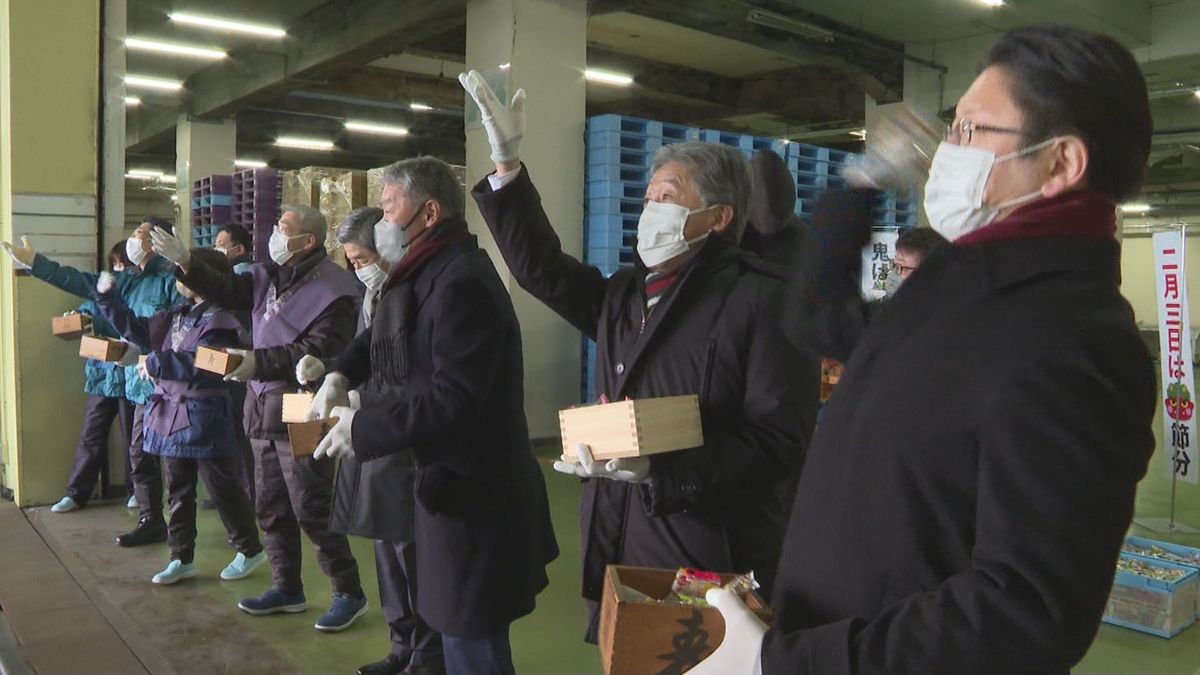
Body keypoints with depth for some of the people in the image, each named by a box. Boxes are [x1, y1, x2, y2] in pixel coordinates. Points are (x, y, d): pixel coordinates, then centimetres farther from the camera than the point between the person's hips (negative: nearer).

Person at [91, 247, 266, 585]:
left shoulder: (219, 321, -15)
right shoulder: (177, 315, 12)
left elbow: (199, 364, -25)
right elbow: (137, 329, 13)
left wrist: (155, 363, -15)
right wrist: (107, 297, 8)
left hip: (204, 417, -8)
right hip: (171, 412, 9)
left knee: (222, 487, 2)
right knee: (178, 490, 14)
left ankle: (249, 550, 18)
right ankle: (181, 558, 24)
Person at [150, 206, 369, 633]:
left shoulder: (331, 288, -16)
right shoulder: (268, 276, 11)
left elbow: (319, 350, -24)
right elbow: (226, 290, 12)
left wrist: (259, 362, -26)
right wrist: (186, 263, -2)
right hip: (263, 407, 9)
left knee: (313, 509, -4)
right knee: (271, 506, 16)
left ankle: (349, 593, 9)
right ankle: (287, 588, 30)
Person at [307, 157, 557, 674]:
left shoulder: (461, 282, -22)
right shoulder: (428, 273, 11)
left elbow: (452, 398, -28)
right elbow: (384, 338, 26)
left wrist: (361, 429, -18)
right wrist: (340, 374, 6)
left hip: (468, 495, -10)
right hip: (443, 481, 10)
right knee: (458, 629, 24)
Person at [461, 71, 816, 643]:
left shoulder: (761, 299, -11)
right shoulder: (625, 295, 13)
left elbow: (778, 441, -18)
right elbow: (542, 267, 16)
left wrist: (655, 469, -27)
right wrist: (507, 164, 10)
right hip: (616, 547, 7)